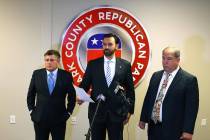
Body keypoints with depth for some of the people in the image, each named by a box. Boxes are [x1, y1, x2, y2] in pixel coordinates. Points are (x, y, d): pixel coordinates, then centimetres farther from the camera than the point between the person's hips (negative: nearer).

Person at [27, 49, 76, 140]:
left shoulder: (66, 75, -4)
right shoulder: (37, 74, 1)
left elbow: (72, 96, 5)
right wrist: (31, 110, 5)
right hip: (40, 118, 2)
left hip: (59, 119, -1)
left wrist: (68, 112, 1)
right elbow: (31, 94, 11)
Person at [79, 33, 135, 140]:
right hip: (96, 112, 1)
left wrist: (129, 110, 4)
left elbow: (130, 90, 6)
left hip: (117, 112, 0)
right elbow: (84, 84, 4)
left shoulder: (125, 65, 3)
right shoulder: (92, 64, 3)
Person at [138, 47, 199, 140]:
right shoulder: (155, 76, 8)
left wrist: (188, 131, -13)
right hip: (153, 127, 5)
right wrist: (143, 119, 12)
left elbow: (191, 107, -11)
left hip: (173, 130, -5)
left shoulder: (189, 80, -9)